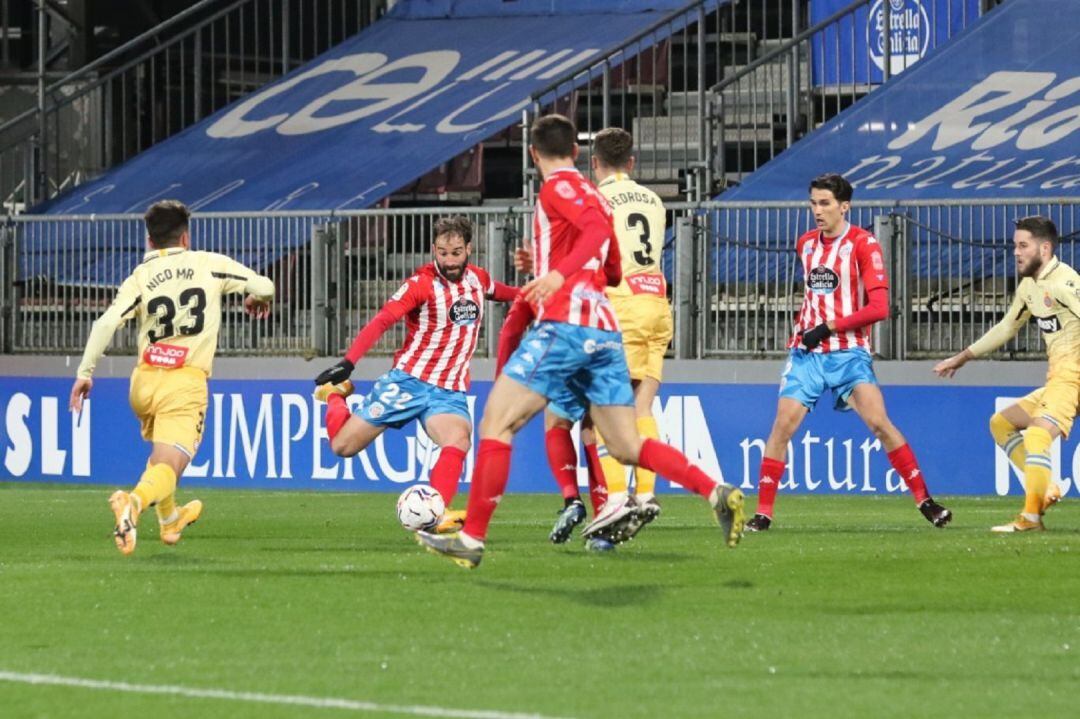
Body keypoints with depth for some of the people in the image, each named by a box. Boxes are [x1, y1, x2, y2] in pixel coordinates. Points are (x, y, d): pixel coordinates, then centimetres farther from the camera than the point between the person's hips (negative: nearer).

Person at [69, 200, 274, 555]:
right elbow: (263, 286, 6)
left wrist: (85, 373, -3)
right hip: (186, 383, -3)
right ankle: (135, 501, -45)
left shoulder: (140, 276, 6)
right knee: (167, 468, -14)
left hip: (144, 382, 3)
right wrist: (257, 298, 30)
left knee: (162, 450, 33)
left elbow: (106, 323, -6)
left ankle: (169, 519, 46)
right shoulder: (210, 264, 6)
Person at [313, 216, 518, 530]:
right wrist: (349, 362, -34)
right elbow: (382, 321, -23)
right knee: (342, 445, 1)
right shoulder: (422, 284, -13)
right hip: (409, 380, -3)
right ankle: (334, 393, 32)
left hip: (449, 392, 3)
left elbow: (499, 292, 32)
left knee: (458, 440, -30)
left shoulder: (478, 279, 6)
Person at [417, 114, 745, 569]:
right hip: (605, 331, 8)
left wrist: (560, 273, -33)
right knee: (627, 447, 7)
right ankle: (718, 495, -7)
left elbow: (599, 228, -20)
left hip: (563, 324, -8)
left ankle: (471, 540, -9)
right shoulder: (591, 195, 24)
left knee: (495, 424, -6)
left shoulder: (558, 188, -1)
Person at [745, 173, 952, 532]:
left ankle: (924, 500, -7)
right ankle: (763, 513, -2)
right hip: (807, 351, 5)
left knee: (879, 422, -16)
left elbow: (879, 307, -14)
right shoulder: (806, 244, 11)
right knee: (783, 425, -7)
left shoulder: (863, 244, -8)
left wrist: (830, 327, -16)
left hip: (848, 351, -5)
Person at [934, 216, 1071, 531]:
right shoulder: (1029, 285, 15)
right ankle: (1045, 489, 5)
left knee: (1036, 435, -25)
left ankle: (1031, 517, -25)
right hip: (1057, 382, 11)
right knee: (1001, 423, 16)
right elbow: (1007, 327, 29)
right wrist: (962, 358, 34)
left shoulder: (1062, 282, -15)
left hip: (1071, 378, -11)